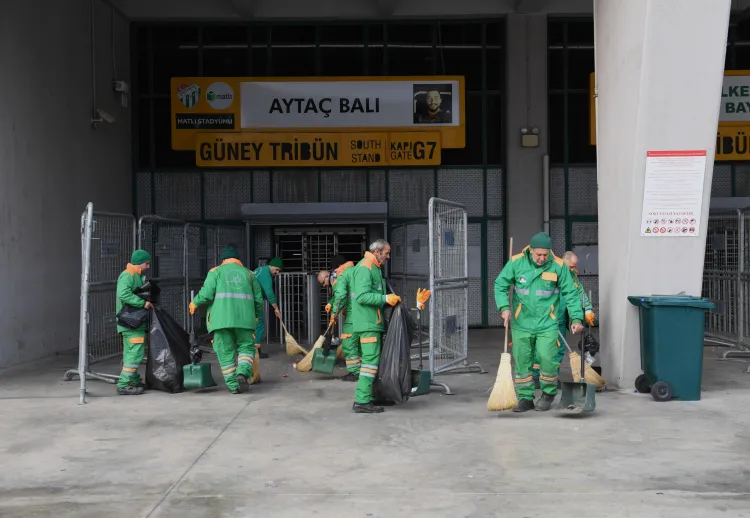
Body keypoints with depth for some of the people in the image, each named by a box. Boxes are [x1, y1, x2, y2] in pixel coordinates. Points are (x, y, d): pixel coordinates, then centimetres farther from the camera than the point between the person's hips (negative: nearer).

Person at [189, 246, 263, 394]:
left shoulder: (216, 271, 10)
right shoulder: (248, 274, 17)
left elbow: (206, 293, -4)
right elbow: (259, 300, 14)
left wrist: (195, 303, 14)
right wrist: (255, 313, 32)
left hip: (221, 318, -1)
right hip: (243, 318, 1)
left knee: (225, 351, 6)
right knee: (246, 347, 11)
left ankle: (233, 385, 6)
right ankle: (242, 373, -14)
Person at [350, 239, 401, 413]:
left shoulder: (374, 268, 20)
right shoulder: (365, 268, -13)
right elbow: (362, 296, -23)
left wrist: (389, 298, 9)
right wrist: (385, 299, -22)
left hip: (373, 322, 11)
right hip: (368, 323, -11)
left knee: (374, 359, 14)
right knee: (371, 360, -11)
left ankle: (372, 396, 22)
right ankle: (362, 401, -10)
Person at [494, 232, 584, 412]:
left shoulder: (558, 266, -6)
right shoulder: (516, 263, -6)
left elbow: (570, 293, 0)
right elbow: (500, 285, 0)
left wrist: (576, 318, -7)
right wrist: (504, 307, -15)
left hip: (547, 323, -1)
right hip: (521, 323, 1)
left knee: (547, 359, -7)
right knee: (522, 361, 5)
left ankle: (548, 394, 17)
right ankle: (525, 398, 18)